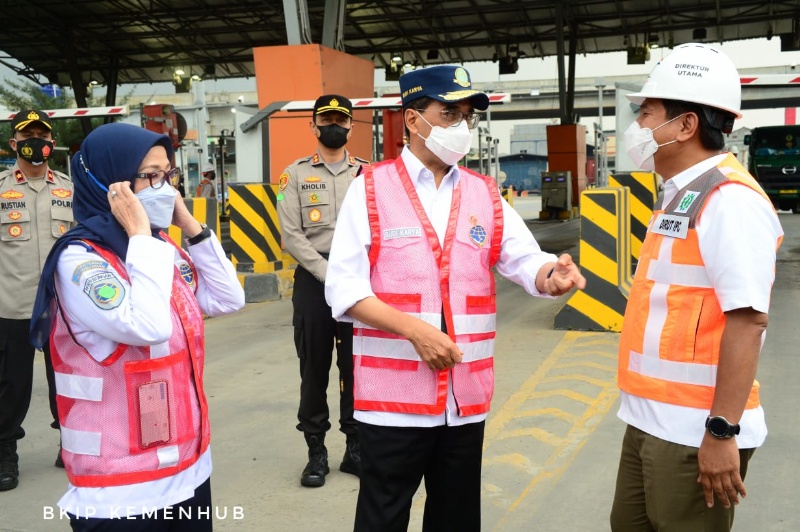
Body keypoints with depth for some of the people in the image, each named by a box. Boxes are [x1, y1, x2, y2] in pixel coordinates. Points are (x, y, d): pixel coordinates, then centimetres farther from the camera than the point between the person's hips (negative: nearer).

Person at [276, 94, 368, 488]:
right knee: (314, 369, 5)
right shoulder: (296, 174, 4)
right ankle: (316, 452, 15)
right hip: (313, 281, -1)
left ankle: (355, 448, 19)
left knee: (356, 367, 7)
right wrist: (328, 274, -12)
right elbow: (292, 235, -4)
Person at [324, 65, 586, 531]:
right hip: (394, 394, -4)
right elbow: (343, 287, -10)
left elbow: (526, 260, -1)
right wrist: (415, 329, -20)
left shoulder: (486, 194, 10)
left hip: (467, 396, 4)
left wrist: (550, 274, -25)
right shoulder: (370, 188, -3)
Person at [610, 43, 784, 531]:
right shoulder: (680, 196, 12)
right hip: (649, 420, 9)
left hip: (693, 432, -9)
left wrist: (722, 431, -24)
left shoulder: (729, 199, -17)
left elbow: (747, 320, -23)